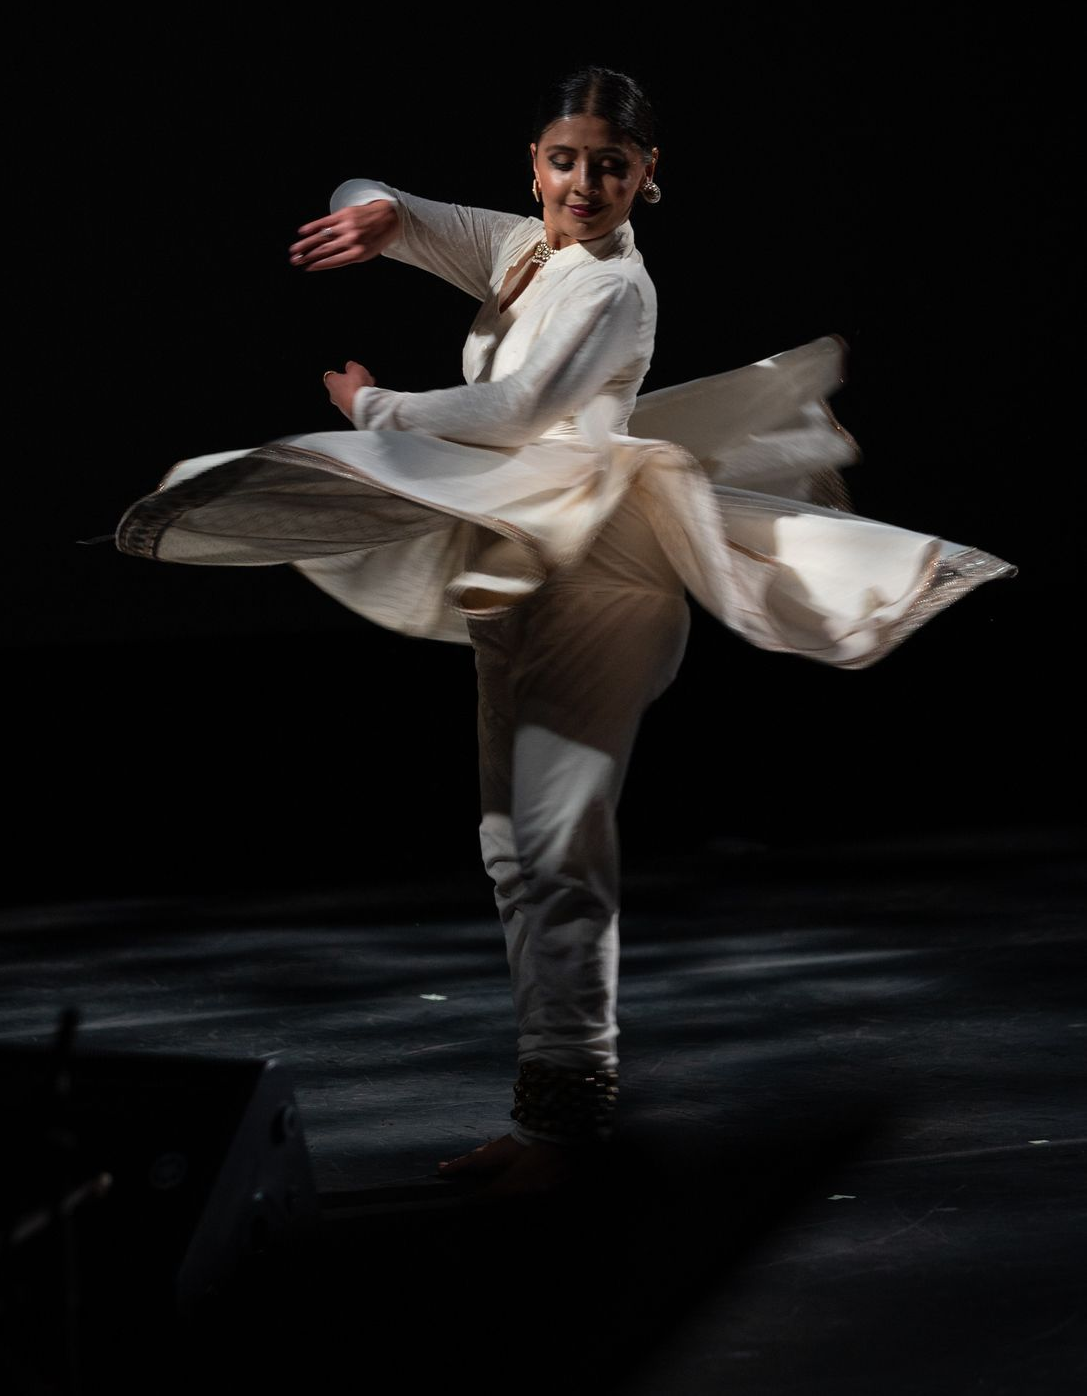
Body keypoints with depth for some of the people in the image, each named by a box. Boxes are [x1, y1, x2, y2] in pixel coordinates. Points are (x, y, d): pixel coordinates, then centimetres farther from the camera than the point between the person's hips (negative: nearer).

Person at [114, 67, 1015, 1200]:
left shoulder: (615, 288, -10)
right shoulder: (517, 249, 14)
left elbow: (515, 409, -19)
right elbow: (374, 210, 13)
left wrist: (374, 406, -5)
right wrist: (374, 216, -13)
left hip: (590, 582, -9)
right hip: (506, 583, 9)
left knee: (559, 843, -13)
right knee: (511, 841, 10)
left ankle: (566, 1099, -10)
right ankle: (555, 1099, 16)